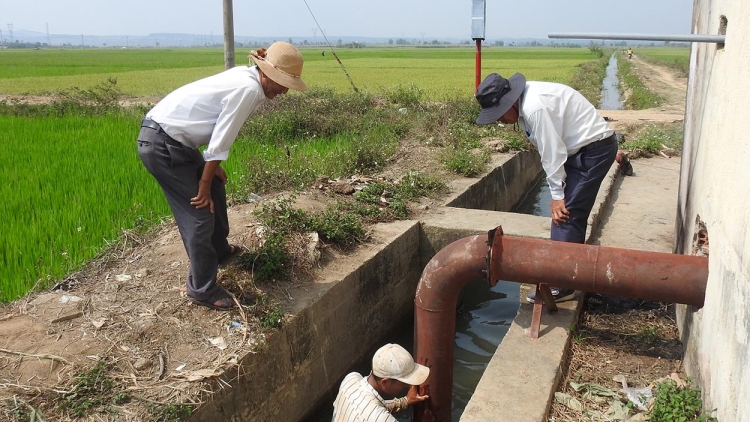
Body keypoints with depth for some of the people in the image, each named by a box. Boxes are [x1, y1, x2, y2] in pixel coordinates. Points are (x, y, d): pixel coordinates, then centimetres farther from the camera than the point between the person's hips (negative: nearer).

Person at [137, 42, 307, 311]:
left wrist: (213, 168, 13)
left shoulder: (246, 77, 7)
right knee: (199, 214, -6)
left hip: (173, 139, 10)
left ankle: (219, 250, 44)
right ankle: (202, 290, 7)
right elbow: (220, 143, -20)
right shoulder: (248, 90, -22)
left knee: (216, 189, 23)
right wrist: (203, 184, -12)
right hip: (161, 144, -10)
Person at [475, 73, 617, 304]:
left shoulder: (535, 108, -26)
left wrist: (557, 195, -14)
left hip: (595, 148, -10)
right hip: (582, 147, 10)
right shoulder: (526, 102, 4)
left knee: (567, 215, -9)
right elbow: (550, 150, 8)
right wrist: (558, 193, 7)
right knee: (565, 213, 14)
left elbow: (552, 152, -22)